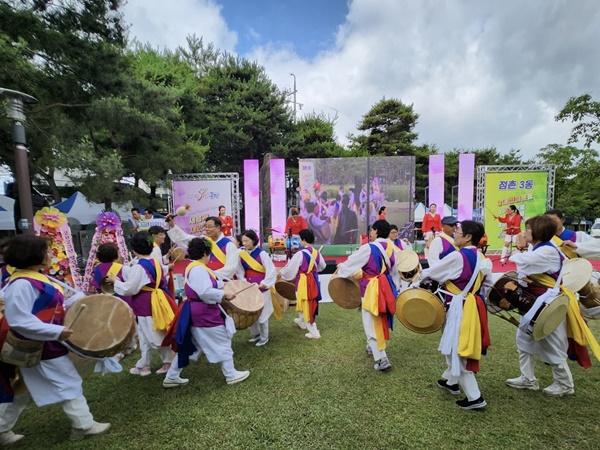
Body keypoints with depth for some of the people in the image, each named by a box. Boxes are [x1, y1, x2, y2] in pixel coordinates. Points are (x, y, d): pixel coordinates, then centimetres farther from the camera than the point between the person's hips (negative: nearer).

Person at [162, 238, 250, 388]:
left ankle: (171, 377, 29)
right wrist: (224, 295, -20)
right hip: (204, 313, -10)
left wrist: (221, 284, 7)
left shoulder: (193, 267, 10)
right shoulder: (198, 269, -23)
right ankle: (231, 375, 19)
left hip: (198, 311, 10)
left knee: (188, 345, 20)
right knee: (222, 342, 5)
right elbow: (205, 292, -31)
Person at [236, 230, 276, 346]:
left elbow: (271, 270, -17)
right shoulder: (241, 254, 1)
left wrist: (264, 284, -19)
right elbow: (240, 271, 7)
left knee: (261, 313, 5)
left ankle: (264, 337, 22)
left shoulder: (262, 254, -15)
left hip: (261, 288, -5)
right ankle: (255, 334, 34)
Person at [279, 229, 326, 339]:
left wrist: (281, 273, 3)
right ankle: (302, 321, 46)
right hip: (314, 280, 8)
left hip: (304, 282, -8)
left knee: (307, 305, 3)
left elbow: (290, 268, -15)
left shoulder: (300, 254, -20)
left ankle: (314, 331, 10)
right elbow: (322, 266, 17)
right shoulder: (316, 252, 1)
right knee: (310, 304, 24)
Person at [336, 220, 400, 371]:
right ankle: (373, 347, 43)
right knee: (380, 320, 24)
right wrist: (394, 289, 25)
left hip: (373, 289, -8)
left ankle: (382, 359, 2)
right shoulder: (391, 247, 4)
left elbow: (352, 262, -10)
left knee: (371, 324, 2)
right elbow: (394, 271, 14)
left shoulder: (369, 248, -18)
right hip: (386, 287, 8)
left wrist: (340, 267, 10)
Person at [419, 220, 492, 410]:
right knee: (455, 346, 23)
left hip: (460, 307, -9)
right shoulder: (482, 259, 6)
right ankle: (450, 381, 39)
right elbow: (487, 285, 16)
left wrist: (418, 275, 6)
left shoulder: (457, 256, -20)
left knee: (457, 351, 3)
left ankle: (475, 397, 10)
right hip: (474, 306, 9)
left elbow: (432, 272, -12)